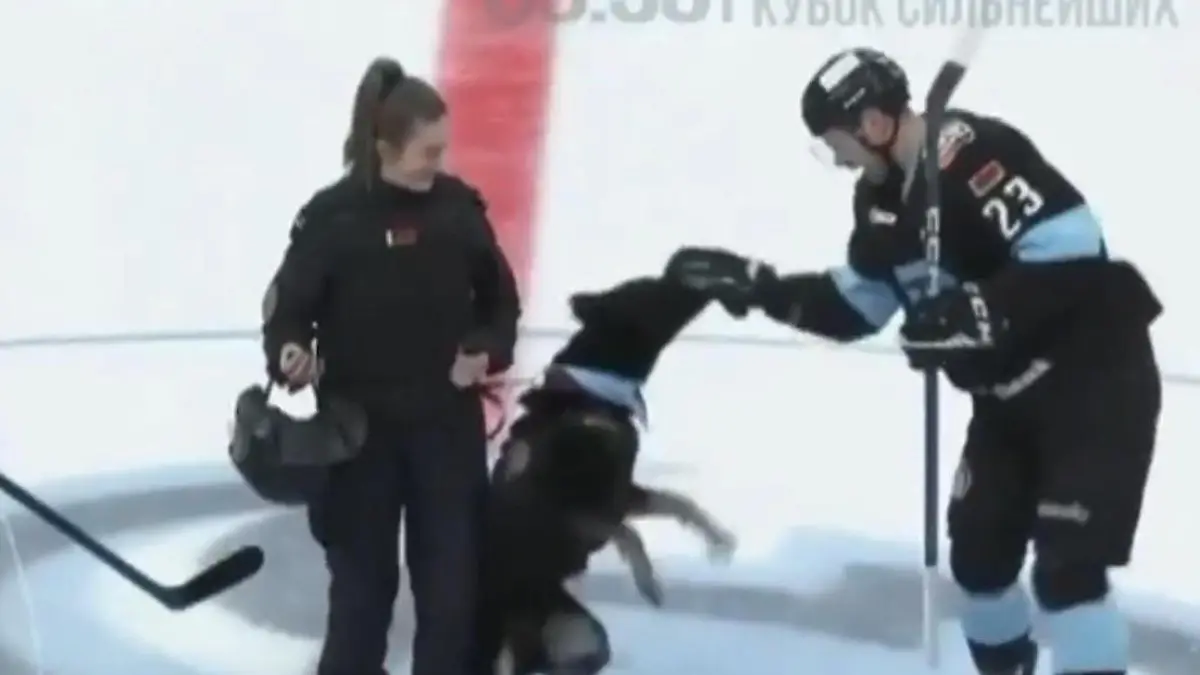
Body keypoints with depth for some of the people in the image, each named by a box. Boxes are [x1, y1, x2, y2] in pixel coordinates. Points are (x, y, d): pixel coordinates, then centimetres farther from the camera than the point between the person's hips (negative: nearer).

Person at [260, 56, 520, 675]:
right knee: (363, 573, 7)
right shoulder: (333, 216, -12)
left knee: (452, 572, 7)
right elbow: (287, 305, -7)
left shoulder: (459, 206, -2)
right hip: (360, 427, -3)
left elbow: (499, 296, 10)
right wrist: (290, 353, -27)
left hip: (448, 423, 3)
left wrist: (487, 351, -7)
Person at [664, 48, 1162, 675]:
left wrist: (980, 312, -35)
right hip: (1011, 396, 9)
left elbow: (1073, 244, -31)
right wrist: (760, 286, 4)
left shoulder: (974, 152, -25)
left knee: (1065, 566, -16)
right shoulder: (883, 197, 5)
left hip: (1095, 381, -9)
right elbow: (854, 305, 14)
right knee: (978, 549, 13)